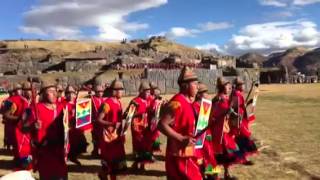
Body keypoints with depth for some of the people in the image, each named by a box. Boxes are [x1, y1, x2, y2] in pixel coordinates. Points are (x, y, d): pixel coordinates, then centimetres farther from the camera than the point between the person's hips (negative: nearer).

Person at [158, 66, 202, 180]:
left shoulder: (188, 101, 11)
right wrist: (182, 139, -27)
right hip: (180, 155, -9)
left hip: (187, 153, 9)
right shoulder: (177, 103, -19)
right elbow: (162, 125, -25)